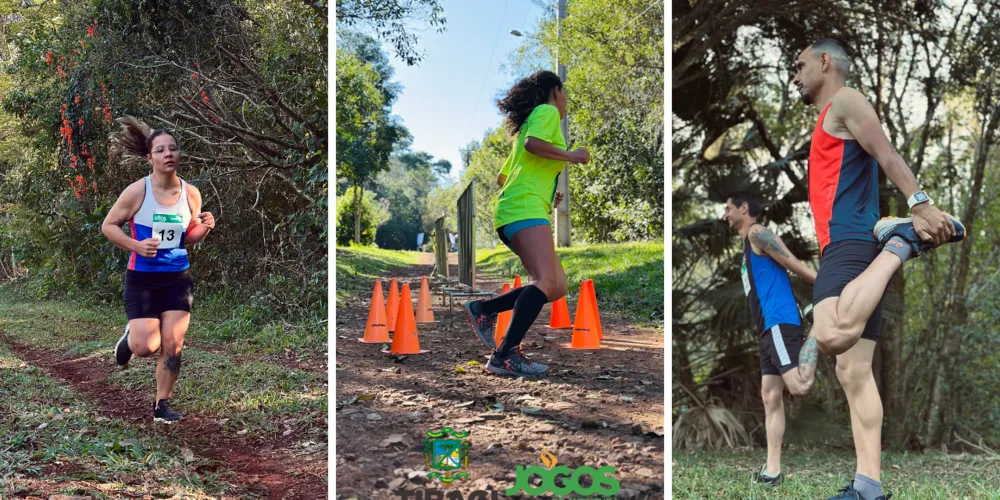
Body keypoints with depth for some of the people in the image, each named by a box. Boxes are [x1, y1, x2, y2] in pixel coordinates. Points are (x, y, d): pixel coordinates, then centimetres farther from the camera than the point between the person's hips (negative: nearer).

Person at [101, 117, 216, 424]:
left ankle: (162, 405, 16)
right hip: (142, 278, -3)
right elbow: (108, 225, -4)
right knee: (146, 348, -8)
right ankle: (128, 339, 31)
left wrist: (204, 227, -11)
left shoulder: (191, 193, -2)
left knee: (172, 345, 0)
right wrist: (136, 246, -19)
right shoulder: (137, 191, -12)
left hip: (178, 278, 3)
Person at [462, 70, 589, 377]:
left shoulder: (529, 122, 31)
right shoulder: (547, 111, 3)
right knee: (546, 281, -24)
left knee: (557, 286, 3)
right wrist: (572, 156, -6)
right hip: (525, 208, -10)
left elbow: (503, 176, 33)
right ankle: (506, 355, -31)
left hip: (515, 210, 10)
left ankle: (484, 309, 3)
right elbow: (534, 143, -19)